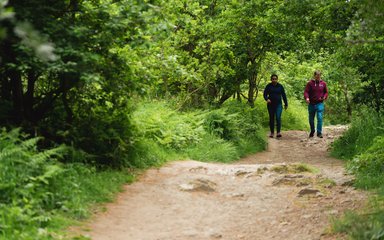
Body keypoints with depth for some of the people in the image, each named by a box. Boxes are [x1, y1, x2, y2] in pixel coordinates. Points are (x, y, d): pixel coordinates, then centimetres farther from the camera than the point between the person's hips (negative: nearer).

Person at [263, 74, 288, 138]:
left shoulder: (280, 86, 3)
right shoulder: (268, 86, 1)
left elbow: (283, 95, 9)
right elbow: (265, 94, -1)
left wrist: (286, 104, 11)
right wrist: (267, 99, -22)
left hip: (278, 104, -1)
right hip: (271, 105, 1)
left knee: (278, 118, -14)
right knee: (271, 118, 6)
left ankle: (278, 132, -17)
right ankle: (272, 132, 16)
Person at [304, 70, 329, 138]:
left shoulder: (323, 83, 4)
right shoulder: (310, 83, -2)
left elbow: (326, 92, 14)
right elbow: (306, 91, -7)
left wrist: (324, 97, -8)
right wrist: (307, 98, -26)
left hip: (320, 104, -1)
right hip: (311, 104, 1)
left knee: (320, 118, -13)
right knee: (311, 119, 12)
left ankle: (319, 132, -9)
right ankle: (312, 131, 31)